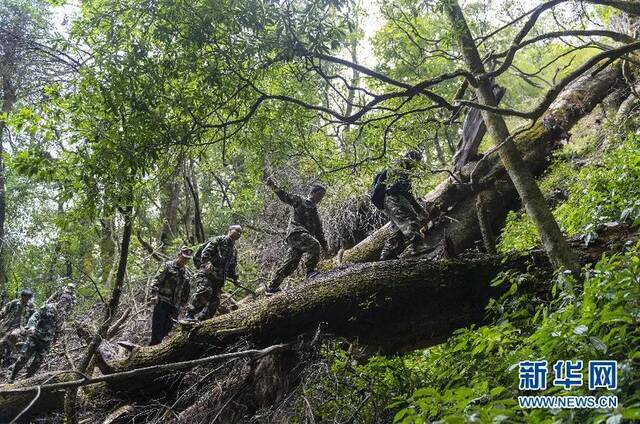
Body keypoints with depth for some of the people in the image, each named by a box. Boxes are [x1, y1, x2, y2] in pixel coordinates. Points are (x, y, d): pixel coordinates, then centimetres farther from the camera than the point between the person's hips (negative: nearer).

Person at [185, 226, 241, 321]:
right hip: (206, 272, -7)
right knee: (205, 291, -29)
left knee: (214, 301, -4)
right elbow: (206, 251, -6)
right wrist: (207, 262, -22)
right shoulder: (219, 240, 7)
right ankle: (189, 315, -26)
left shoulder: (234, 251, 28)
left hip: (219, 278, 7)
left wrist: (235, 278, 15)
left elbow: (231, 268, 30)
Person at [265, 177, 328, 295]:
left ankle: (272, 286, 5)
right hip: (296, 232, -7)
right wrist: (274, 186, -18)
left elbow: (319, 233, 31)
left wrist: (325, 247, 25)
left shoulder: (315, 214, 31)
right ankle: (310, 271, -24)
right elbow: (285, 196, -2)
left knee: (290, 263, 1)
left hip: (305, 236, 7)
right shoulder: (299, 201, 11)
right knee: (314, 245, -29)